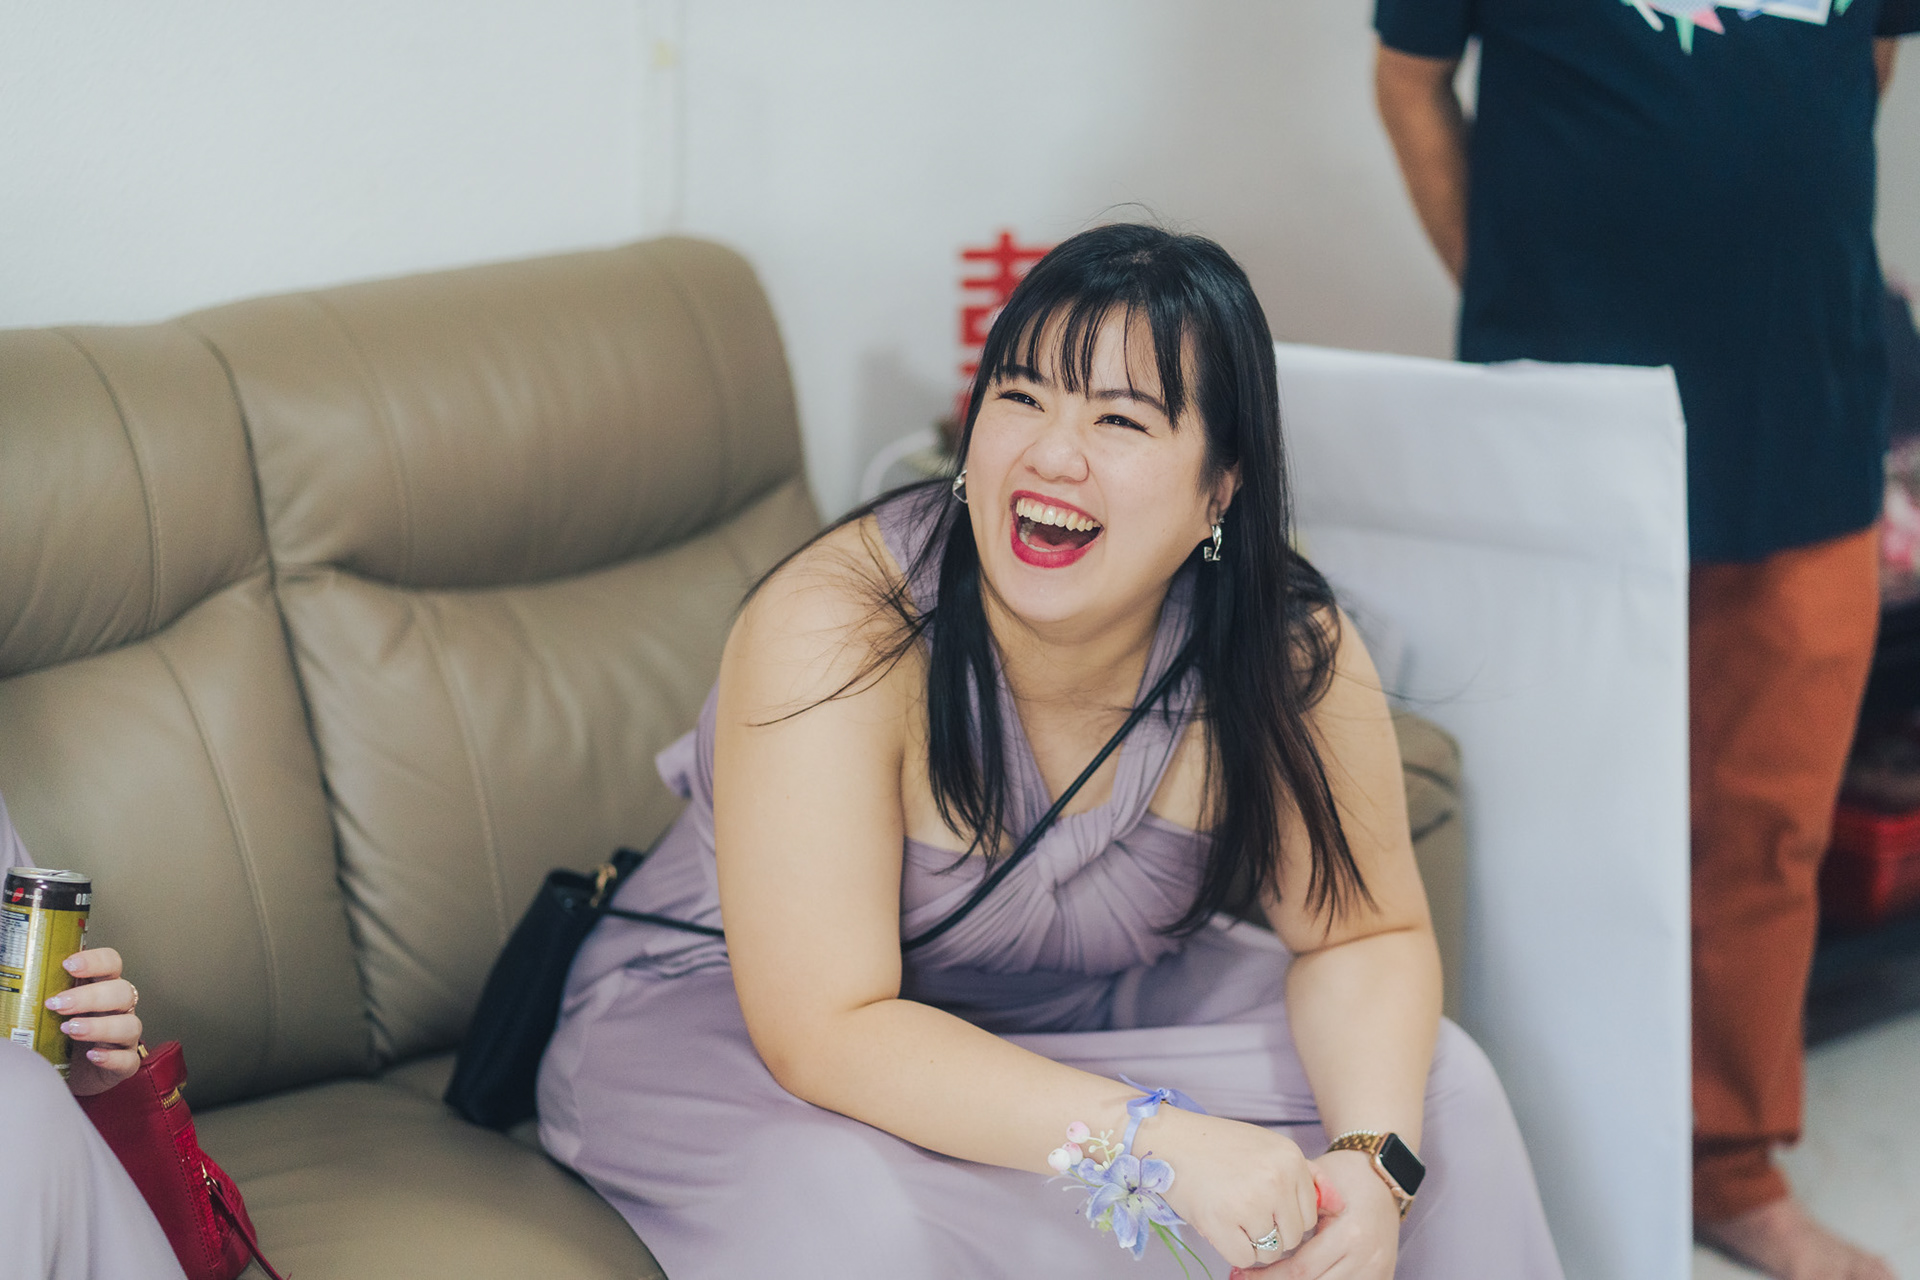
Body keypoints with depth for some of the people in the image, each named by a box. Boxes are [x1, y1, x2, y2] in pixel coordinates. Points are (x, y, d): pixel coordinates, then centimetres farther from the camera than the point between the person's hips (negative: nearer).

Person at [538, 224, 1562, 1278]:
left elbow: (1364, 934, -6)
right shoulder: (834, 634, -31)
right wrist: (1155, 1140, -41)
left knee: (1440, 1091, -9)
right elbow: (827, 1027, -33)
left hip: (1077, 1013, 5)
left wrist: (1373, 1158, -27)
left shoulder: (1291, 655, -19)